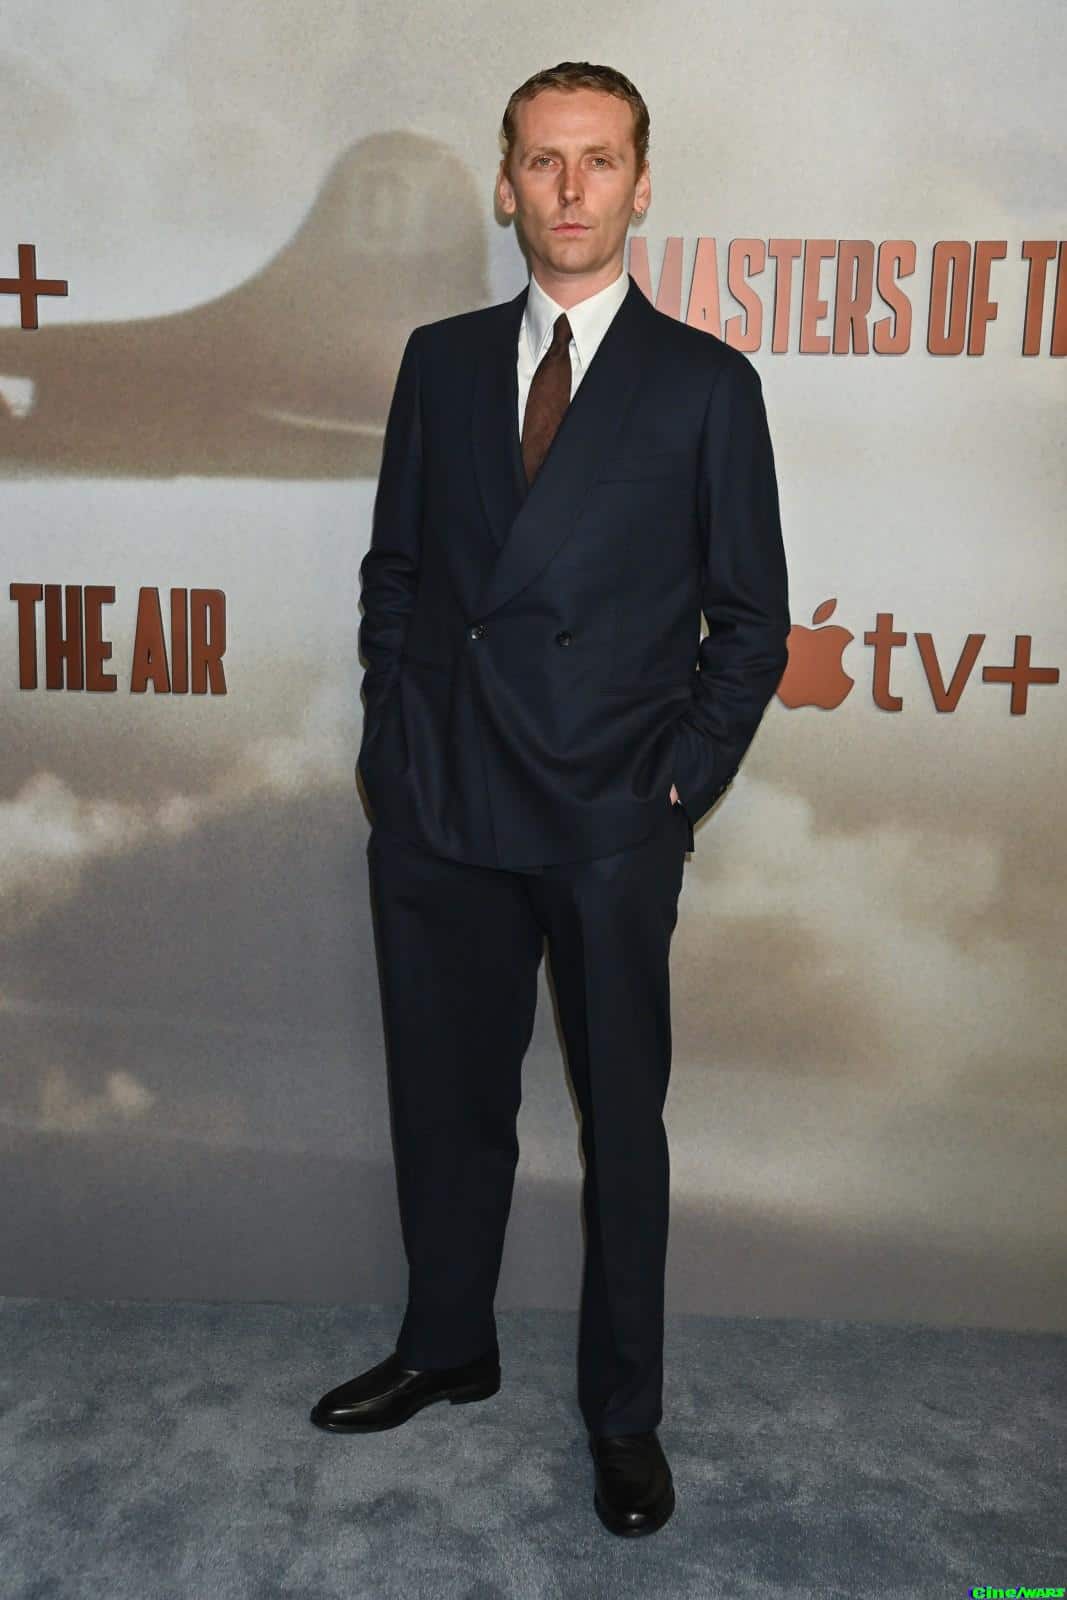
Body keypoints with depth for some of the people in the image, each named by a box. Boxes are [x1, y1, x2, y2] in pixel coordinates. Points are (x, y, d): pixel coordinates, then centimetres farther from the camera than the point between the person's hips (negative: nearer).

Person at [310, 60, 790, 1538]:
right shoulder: (439, 360, 10)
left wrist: (684, 780, -5)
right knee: (446, 1101, 16)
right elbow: (394, 566, 13)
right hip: (437, 808, 3)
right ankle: (448, 1346, 38)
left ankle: (624, 1410, 28)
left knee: (623, 1123, 9)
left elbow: (751, 619, 2)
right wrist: (398, 727, 4)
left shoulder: (706, 385, 0)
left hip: (612, 822, -3)